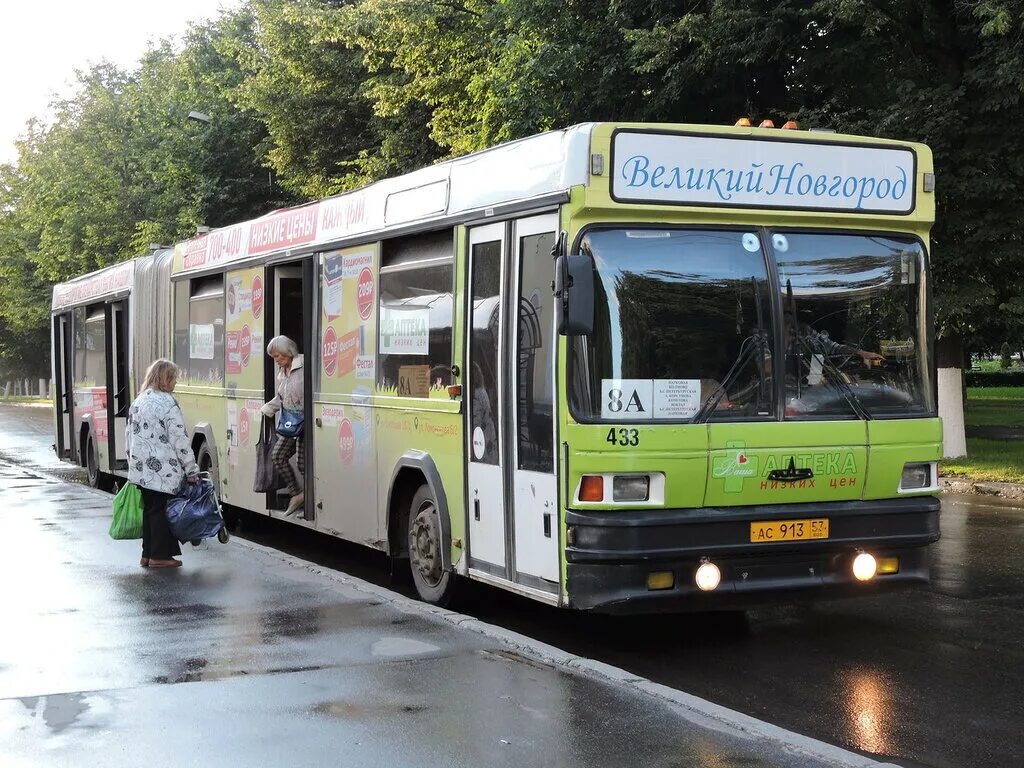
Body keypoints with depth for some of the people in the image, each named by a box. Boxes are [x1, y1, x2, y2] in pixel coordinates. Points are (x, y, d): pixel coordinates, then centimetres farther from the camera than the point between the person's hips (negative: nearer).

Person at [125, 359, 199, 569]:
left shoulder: (138, 402, 13)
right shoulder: (167, 403, -11)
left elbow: (129, 434, 18)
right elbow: (180, 439, -12)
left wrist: (133, 462, 24)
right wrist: (191, 470, -7)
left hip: (140, 469, 7)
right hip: (162, 469, -7)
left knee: (149, 509, 13)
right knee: (160, 510, 0)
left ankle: (147, 554, 17)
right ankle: (159, 556, 3)